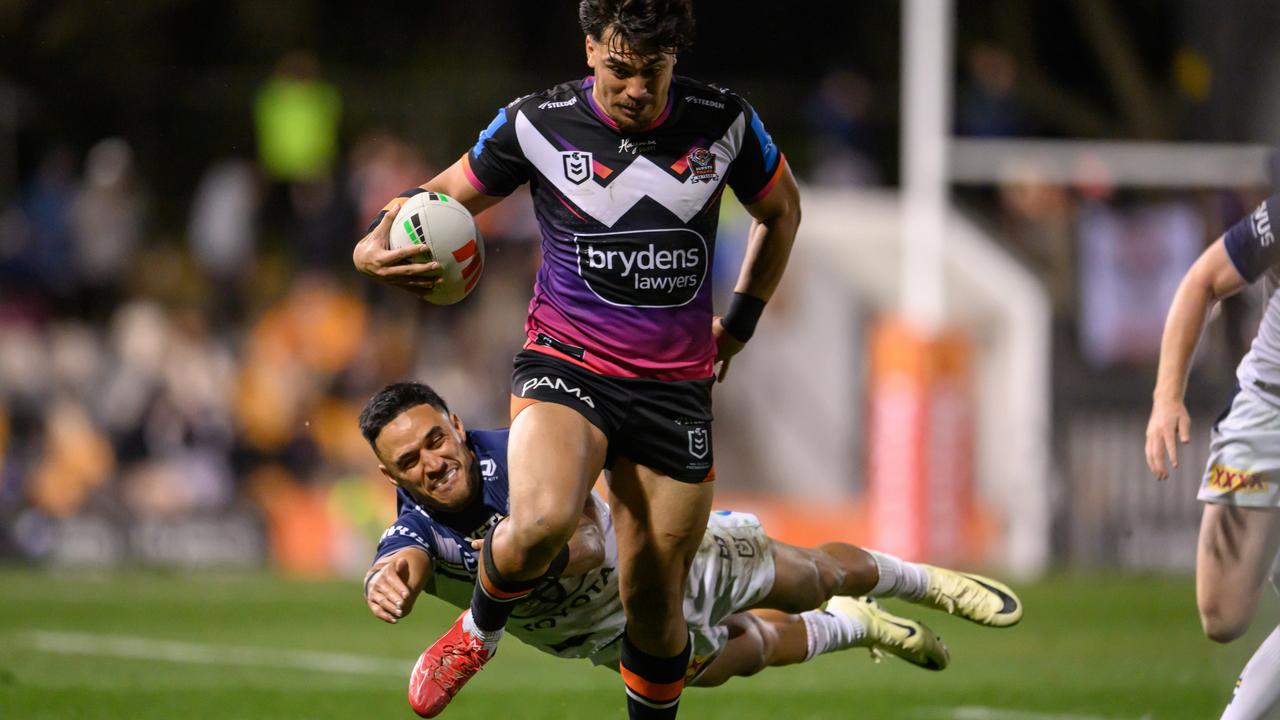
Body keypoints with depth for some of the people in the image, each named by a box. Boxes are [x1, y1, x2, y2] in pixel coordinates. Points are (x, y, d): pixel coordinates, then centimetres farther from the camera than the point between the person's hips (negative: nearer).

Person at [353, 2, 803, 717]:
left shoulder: (724, 123, -2)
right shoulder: (536, 125, -7)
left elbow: (781, 210, 19)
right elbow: (444, 199, 6)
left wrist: (741, 321, 17)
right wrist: (377, 248, -15)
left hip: (676, 384, 2)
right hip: (566, 363, -2)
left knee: (655, 604, 3)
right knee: (541, 526, -31)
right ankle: (479, 631, 2)